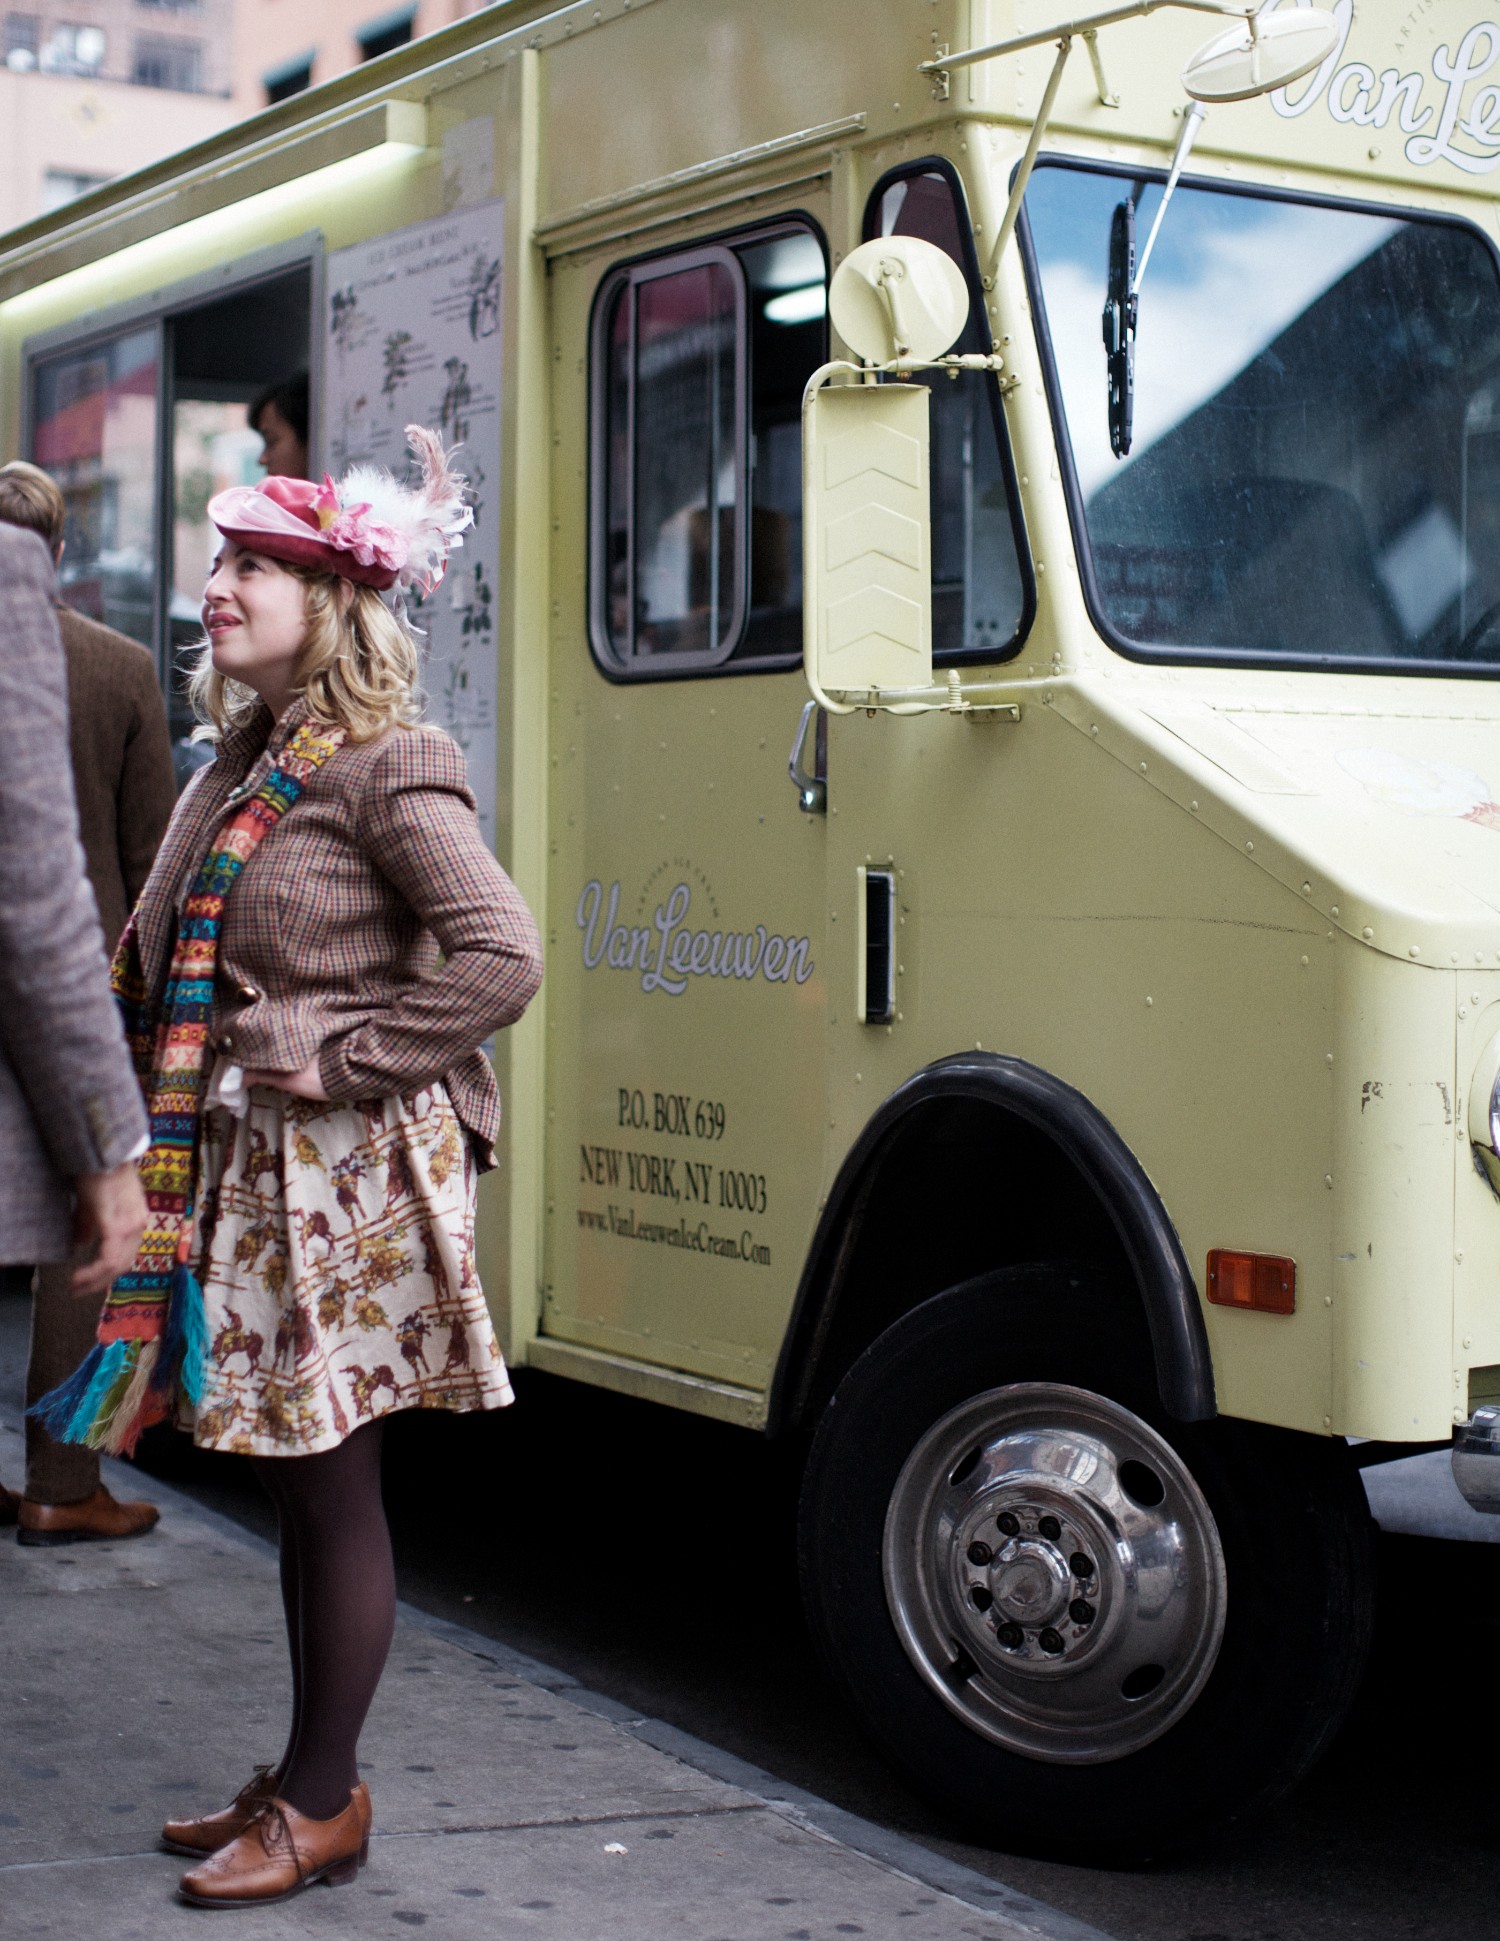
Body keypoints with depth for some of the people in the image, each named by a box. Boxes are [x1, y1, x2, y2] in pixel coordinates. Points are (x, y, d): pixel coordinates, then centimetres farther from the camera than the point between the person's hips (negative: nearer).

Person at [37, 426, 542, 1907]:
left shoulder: (386, 771, -12)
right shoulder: (241, 762, 14)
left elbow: (498, 956, -21)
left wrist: (347, 1057, -17)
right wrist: (169, 1125, 12)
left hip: (346, 1175, -8)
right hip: (246, 1171, 8)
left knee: (334, 1487, 1)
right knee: (290, 1480, 15)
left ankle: (323, 1809, 14)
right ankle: (304, 1777, 28)